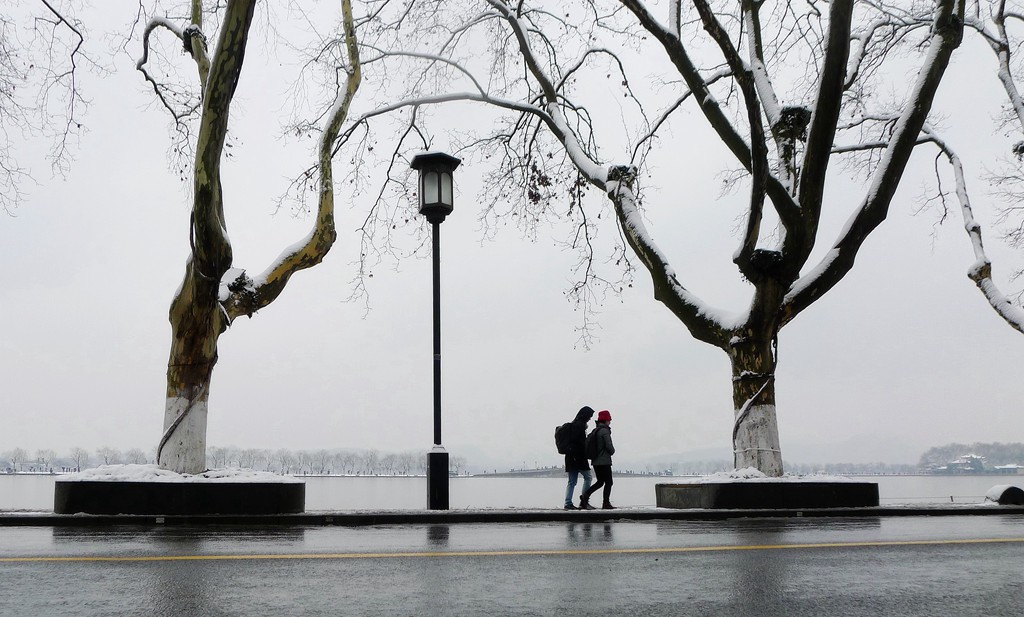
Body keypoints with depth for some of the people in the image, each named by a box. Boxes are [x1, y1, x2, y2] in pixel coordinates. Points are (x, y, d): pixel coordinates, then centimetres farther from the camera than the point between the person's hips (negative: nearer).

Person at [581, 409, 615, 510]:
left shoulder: (595, 431, 13)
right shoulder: (605, 431, -13)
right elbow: (609, 446, -18)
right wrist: (612, 451, 4)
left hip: (596, 461, 8)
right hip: (604, 461, -8)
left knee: (600, 482, 15)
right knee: (608, 482, 1)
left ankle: (585, 495, 1)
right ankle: (606, 503, 0)